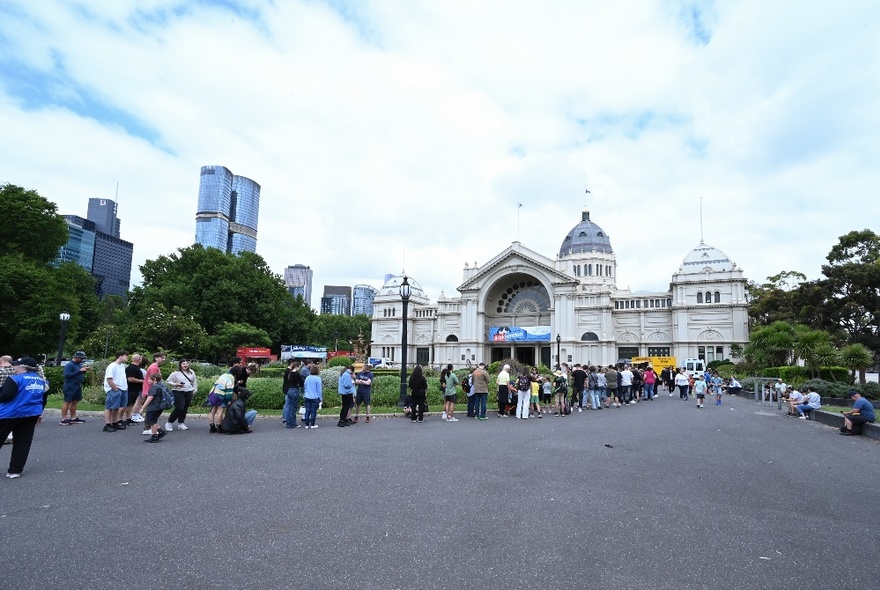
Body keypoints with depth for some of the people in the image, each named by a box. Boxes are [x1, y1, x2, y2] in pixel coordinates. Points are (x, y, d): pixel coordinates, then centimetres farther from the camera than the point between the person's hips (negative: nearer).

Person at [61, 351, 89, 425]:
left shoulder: (80, 364, 12)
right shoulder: (69, 365, -10)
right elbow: (67, 375, -21)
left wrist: (84, 369, 2)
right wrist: (79, 370, -21)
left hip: (78, 386, 8)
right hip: (70, 386, -8)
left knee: (74, 402, 12)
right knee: (67, 402, -4)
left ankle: (73, 418, 18)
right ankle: (63, 419, -1)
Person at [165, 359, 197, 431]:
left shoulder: (192, 372, 10)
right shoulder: (176, 373, -5)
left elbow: (194, 381, 20)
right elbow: (168, 381, -2)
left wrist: (194, 390, 16)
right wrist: (176, 384, -16)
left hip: (189, 393, 5)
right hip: (178, 393, -5)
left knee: (185, 409, 7)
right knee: (179, 408, -13)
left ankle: (181, 423, 20)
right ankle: (169, 423, 4)